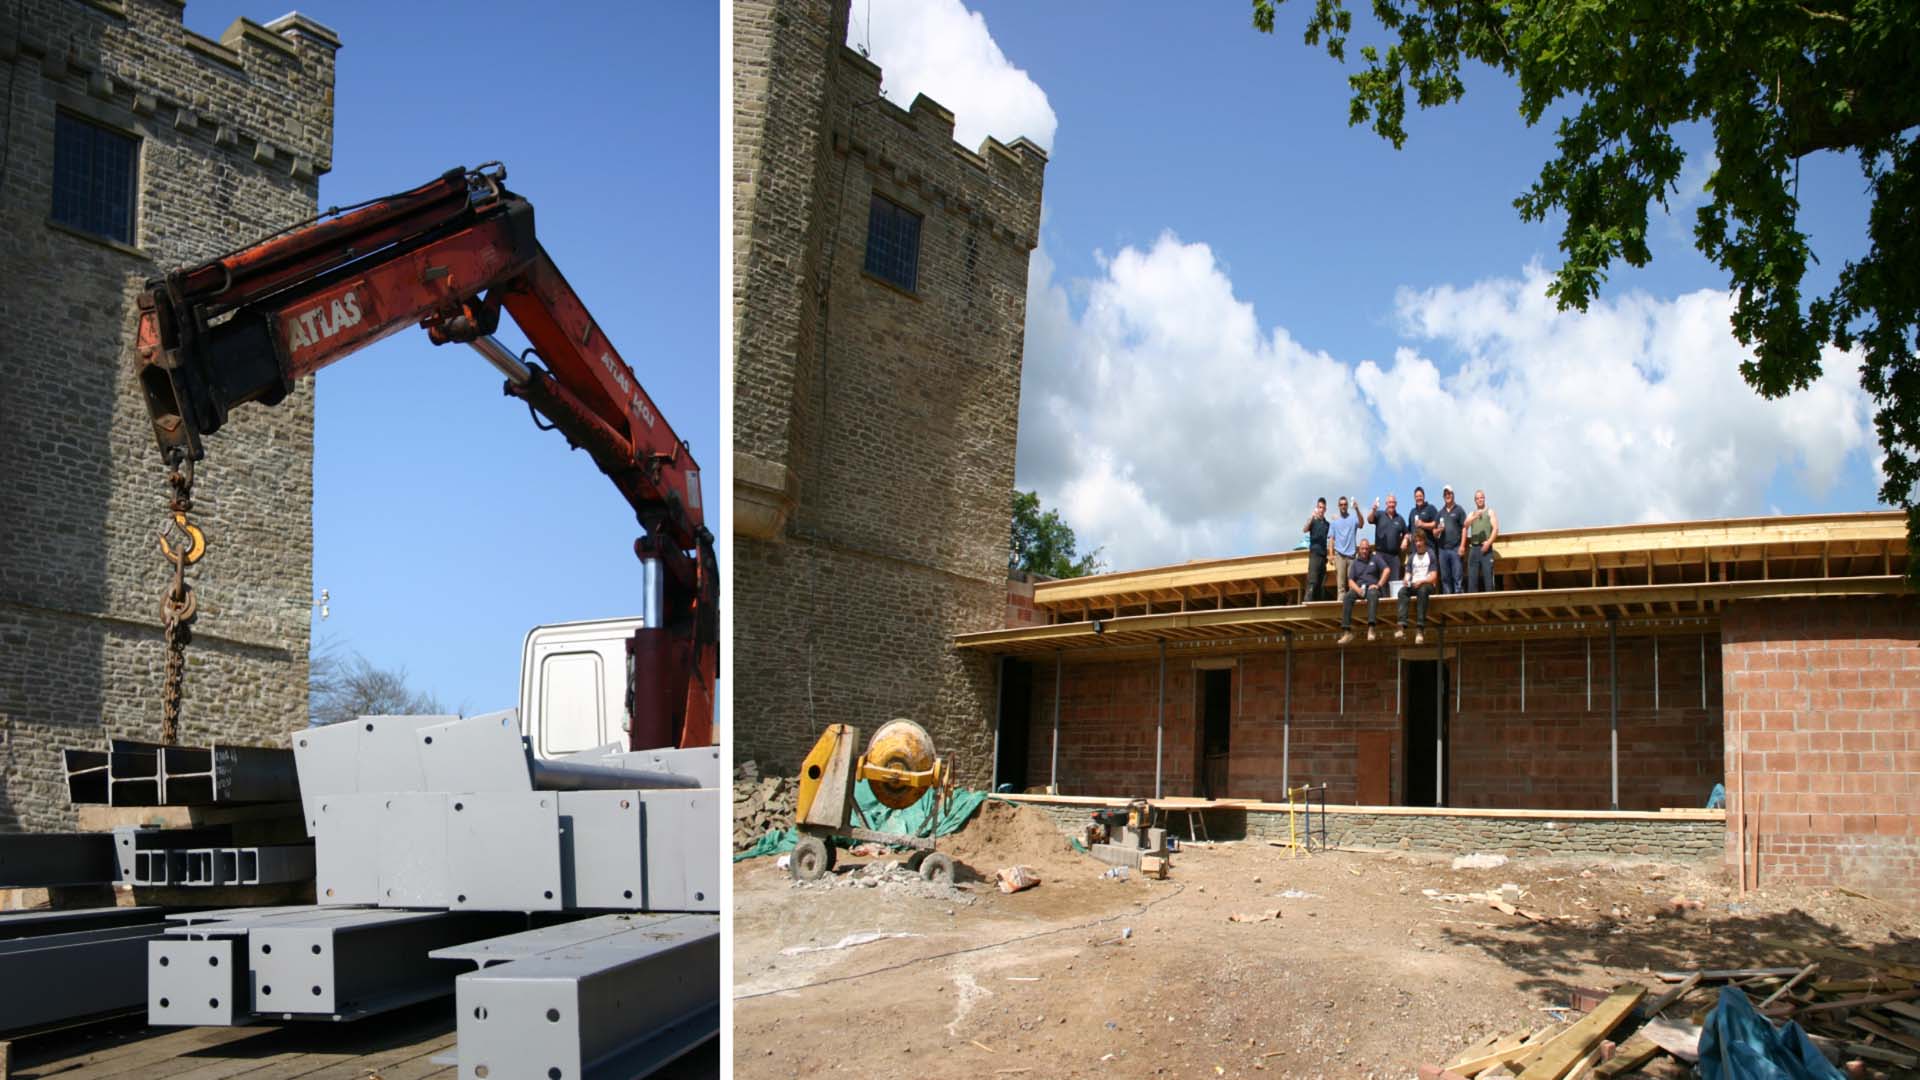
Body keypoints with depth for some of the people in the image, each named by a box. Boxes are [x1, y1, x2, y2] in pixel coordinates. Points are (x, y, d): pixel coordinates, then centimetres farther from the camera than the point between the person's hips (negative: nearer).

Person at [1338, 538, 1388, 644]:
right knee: (1347, 597, -29)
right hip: (1359, 588, 3)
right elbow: (1350, 581, 12)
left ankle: (1371, 628, -52)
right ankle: (1347, 631, -37)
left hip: (1372, 587, -3)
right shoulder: (1356, 562, 21)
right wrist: (1357, 589, -9)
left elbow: (1386, 570, -1)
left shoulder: (1375, 558, 13)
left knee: (1372, 594, -39)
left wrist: (1379, 585, -12)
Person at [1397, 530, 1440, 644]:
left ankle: (1420, 628, -47)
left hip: (1427, 585, -4)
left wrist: (1421, 581, -20)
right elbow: (1408, 573, 14)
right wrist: (1406, 580, -9)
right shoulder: (1412, 556, 19)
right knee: (1402, 591, -29)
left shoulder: (1431, 554, 4)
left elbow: (1433, 577, -4)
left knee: (1422, 590, -39)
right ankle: (1402, 625, -45)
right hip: (1413, 585, 4)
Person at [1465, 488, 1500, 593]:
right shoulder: (1471, 514, 18)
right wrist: (1474, 517, -17)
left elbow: (1496, 529, -3)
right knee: (1472, 575, -1)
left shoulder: (1490, 512, 9)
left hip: (1486, 548, -3)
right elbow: (1465, 526, 0)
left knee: (1488, 574, -8)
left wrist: (1488, 542, -15)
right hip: (1474, 548, 3)